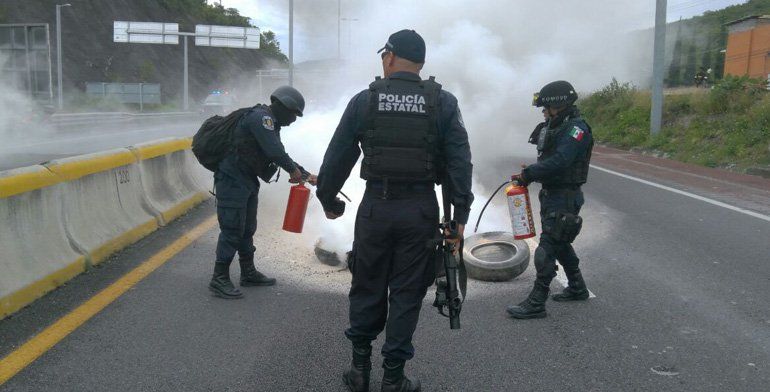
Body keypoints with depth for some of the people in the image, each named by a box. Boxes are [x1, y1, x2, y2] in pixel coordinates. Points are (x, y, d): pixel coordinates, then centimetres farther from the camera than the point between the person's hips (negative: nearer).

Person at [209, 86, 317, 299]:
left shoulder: (270, 122, 16)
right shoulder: (260, 117, -16)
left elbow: (280, 153, 24)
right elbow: (275, 151, -25)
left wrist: (306, 175, 21)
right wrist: (294, 170, -11)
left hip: (246, 181, 10)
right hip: (232, 180, -10)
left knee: (247, 229, 17)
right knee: (233, 230, -8)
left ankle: (248, 273, 29)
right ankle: (219, 279, 0)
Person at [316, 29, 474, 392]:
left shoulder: (364, 100, 0)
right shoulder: (443, 103, 0)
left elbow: (338, 156, 3)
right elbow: (460, 162, -4)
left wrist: (328, 199, 16)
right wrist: (460, 214, 0)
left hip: (375, 207, 1)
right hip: (421, 210, 0)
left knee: (367, 290, 15)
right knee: (406, 295, 9)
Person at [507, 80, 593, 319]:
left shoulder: (576, 128, -17)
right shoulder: (555, 127, 13)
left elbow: (559, 162, -27)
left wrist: (528, 174, -21)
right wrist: (529, 175, -4)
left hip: (565, 197, -10)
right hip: (551, 194, 10)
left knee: (547, 248, -9)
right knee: (560, 243, 20)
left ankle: (536, 304, -4)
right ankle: (577, 289, 36)